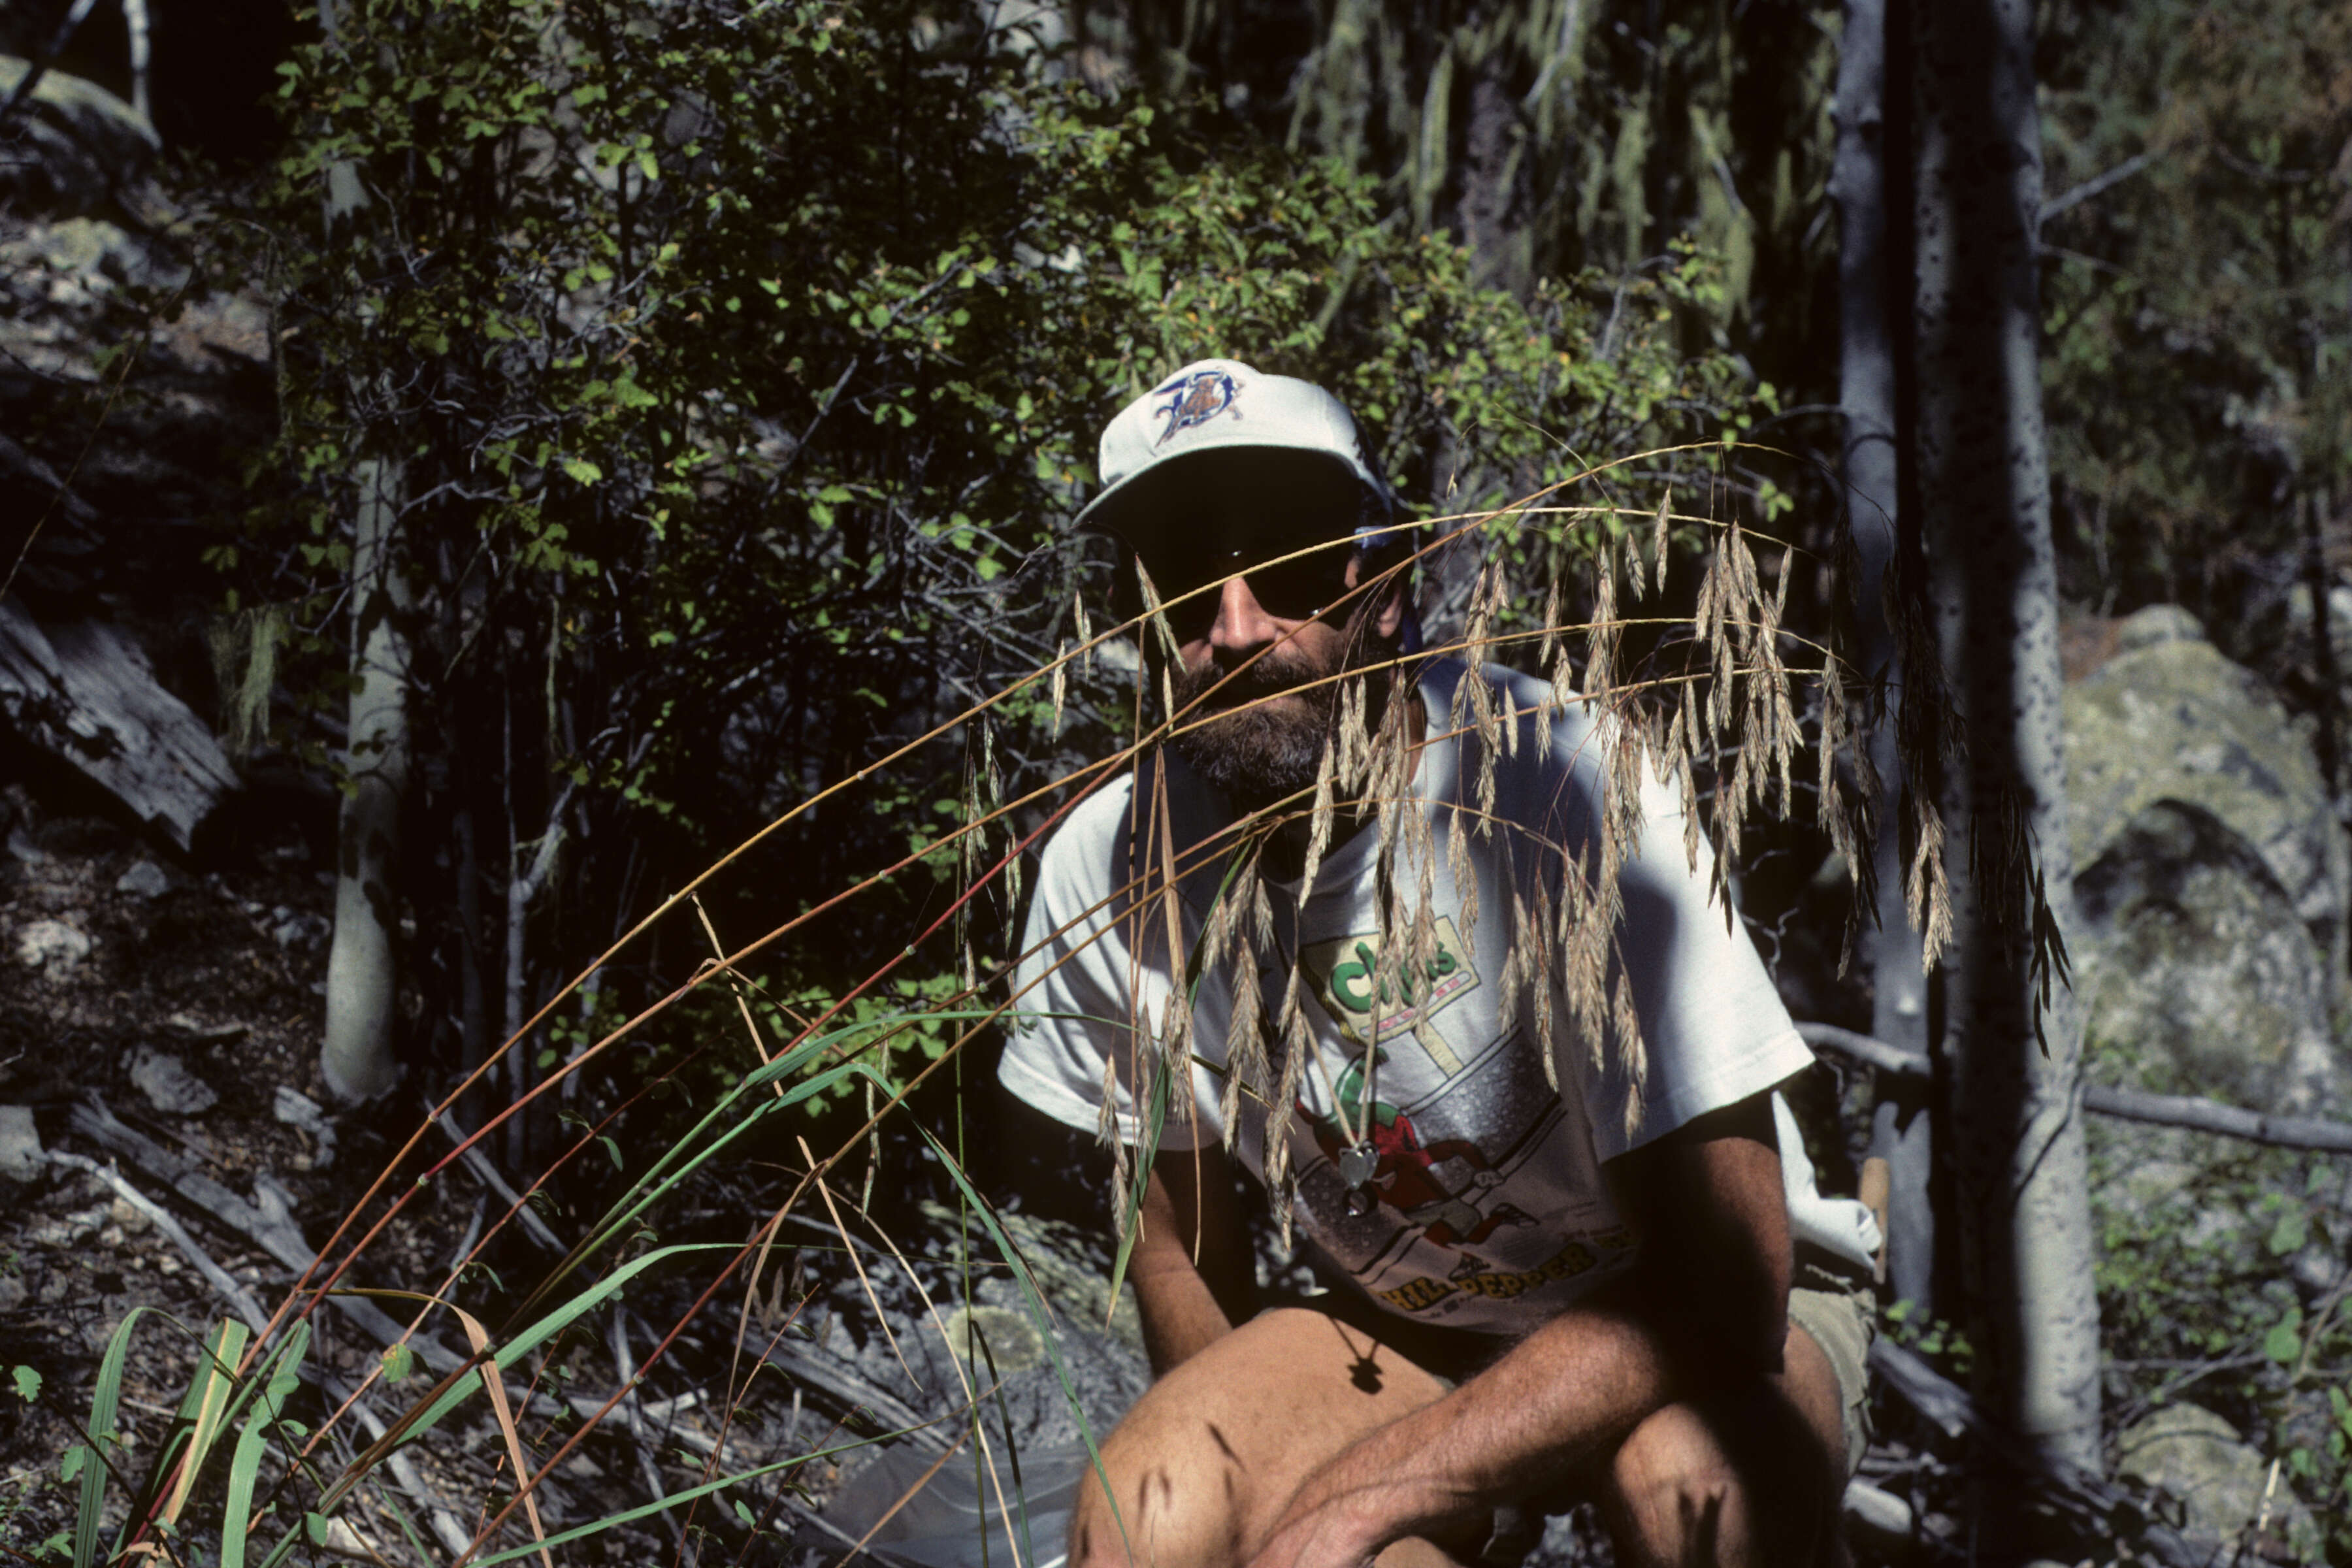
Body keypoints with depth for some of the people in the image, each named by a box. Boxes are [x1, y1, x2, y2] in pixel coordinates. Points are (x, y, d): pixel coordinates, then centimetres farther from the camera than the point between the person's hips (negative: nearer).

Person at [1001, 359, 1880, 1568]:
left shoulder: (1573, 791, -29)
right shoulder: (1106, 875, -14)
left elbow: (1720, 1289, -31)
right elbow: (1181, 1241, 2)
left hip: (1705, 1327, -3)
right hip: (1401, 1334, 4)